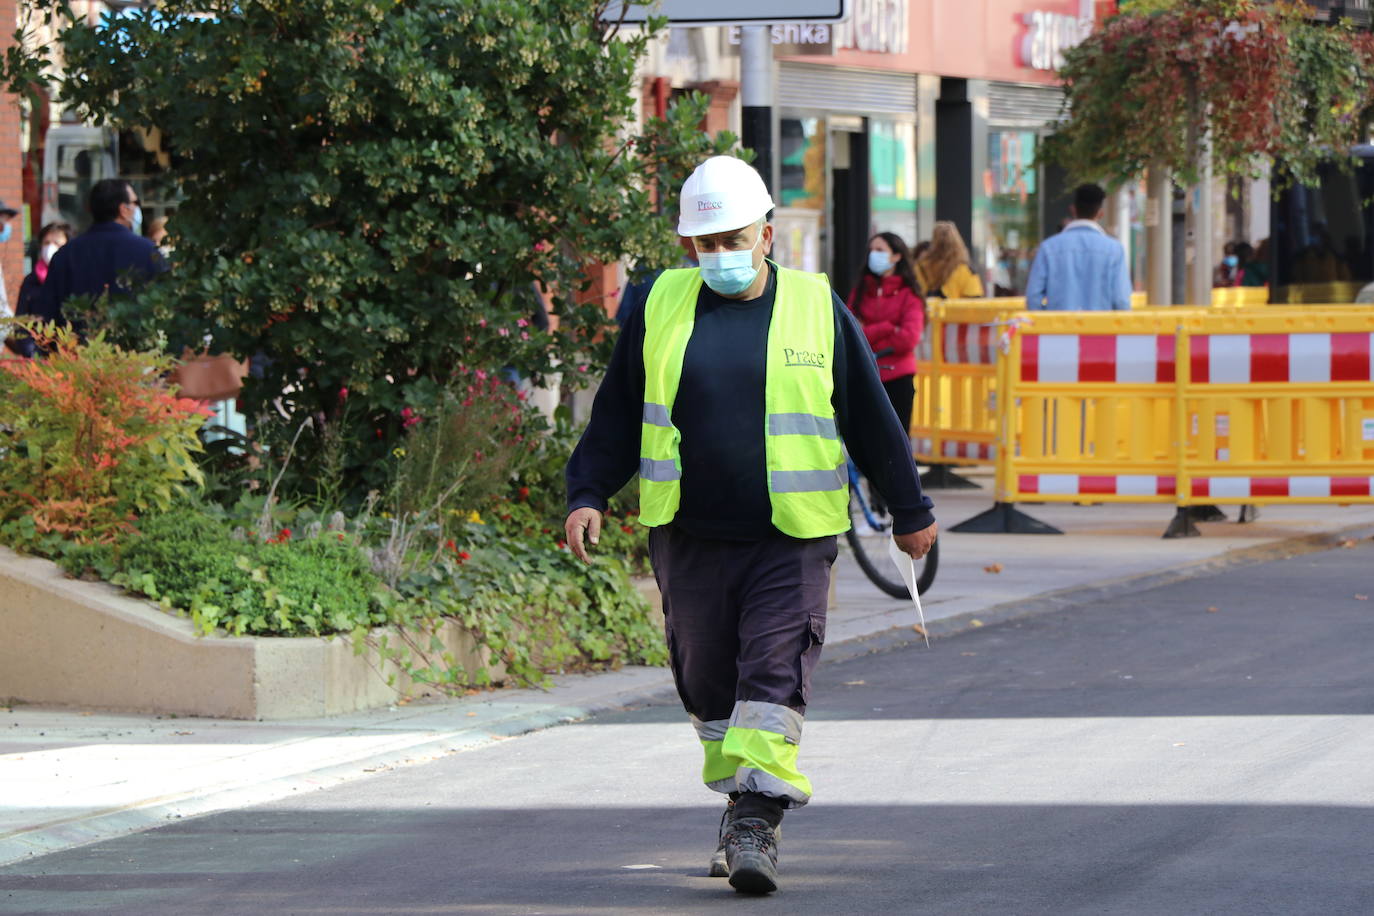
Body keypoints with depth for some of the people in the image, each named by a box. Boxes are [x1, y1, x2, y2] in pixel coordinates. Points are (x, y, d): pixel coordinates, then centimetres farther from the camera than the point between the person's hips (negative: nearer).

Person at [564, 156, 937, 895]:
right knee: (707, 686, 9)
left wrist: (909, 512, 14)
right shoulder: (662, 309, 7)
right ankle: (738, 798, 26)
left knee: (774, 676, -12)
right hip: (689, 538, 3)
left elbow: (871, 419, 9)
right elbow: (616, 417, 12)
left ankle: (757, 820, -15)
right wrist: (587, 494, 0)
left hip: (790, 541, -3)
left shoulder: (816, 309, 3)